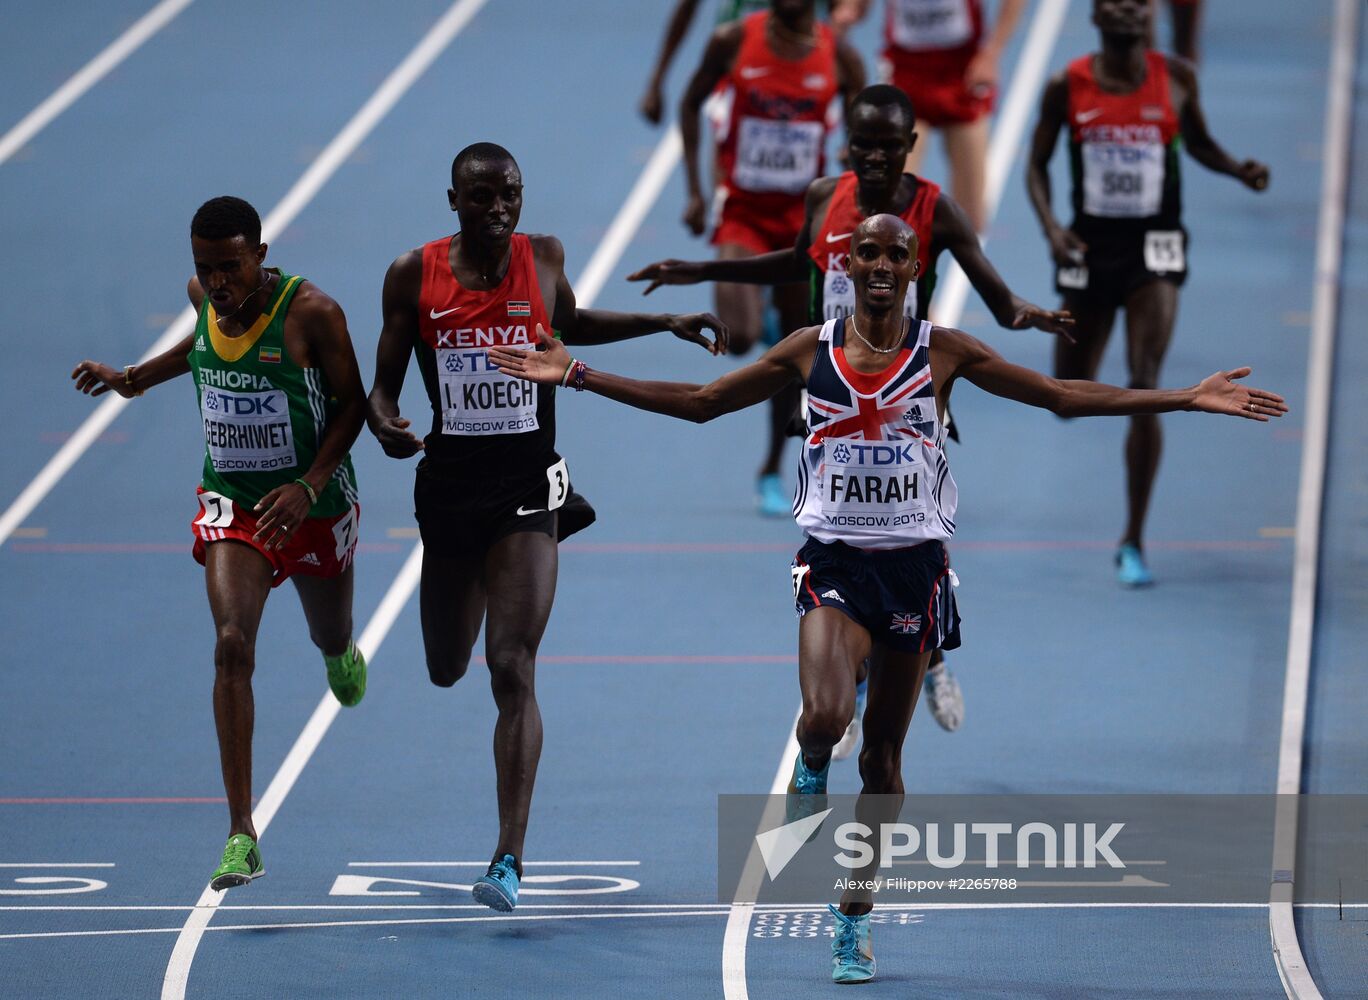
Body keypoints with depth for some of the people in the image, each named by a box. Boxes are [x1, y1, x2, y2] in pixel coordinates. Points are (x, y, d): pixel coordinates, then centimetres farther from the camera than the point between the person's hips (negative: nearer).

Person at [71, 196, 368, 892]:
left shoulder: (310, 312, -21)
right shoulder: (205, 296, -7)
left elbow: (351, 402, -13)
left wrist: (309, 486, -24)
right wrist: (135, 379, 15)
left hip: (314, 502, -2)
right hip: (231, 500, 2)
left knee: (331, 639, 20)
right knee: (232, 644, -19)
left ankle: (340, 651, 66)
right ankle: (241, 836, -21)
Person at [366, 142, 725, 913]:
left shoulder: (544, 258, -2)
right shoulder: (414, 276, -5)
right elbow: (384, 384, 1)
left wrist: (666, 323, 15)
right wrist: (384, 423, -22)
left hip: (526, 487, -2)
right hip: (449, 485, 2)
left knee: (513, 669, -14)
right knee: (447, 670, 18)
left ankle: (511, 858, -16)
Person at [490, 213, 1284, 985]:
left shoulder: (943, 353, 1)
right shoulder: (811, 351, 3)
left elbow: (1062, 396, 3)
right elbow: (699, 403, 10)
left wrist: (1188, 399, -4)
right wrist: (579, 377, 5)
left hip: (914, 563, 1)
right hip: (834, 561, -1)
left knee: (884, 755, 5)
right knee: (825, 715, -25)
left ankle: (856, 921, 19)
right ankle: (811, 772, 13)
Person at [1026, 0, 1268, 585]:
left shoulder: (1175, 80, -2)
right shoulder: (1067, 88, -4)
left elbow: (1198, 143, 13)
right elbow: (1038, 164, 3)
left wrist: (1237, 170, -7)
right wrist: (1051, 228, -13)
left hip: (1154, 248, -1)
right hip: (1090, 246, 1)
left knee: (1145, 390, -15)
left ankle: (1133, 542, -7)